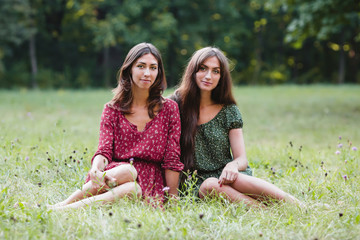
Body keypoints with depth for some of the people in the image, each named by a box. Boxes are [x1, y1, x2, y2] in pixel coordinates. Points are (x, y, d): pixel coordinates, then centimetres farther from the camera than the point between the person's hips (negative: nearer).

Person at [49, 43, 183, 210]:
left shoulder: (169, 108, 6)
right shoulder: (112, 109, 9)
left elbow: (172, 158, 3)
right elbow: (104, 149, -2)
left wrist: (172, 197, -4)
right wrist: (96, 170, -26)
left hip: (150, 184, -1)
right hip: (117, 170, 1)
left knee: (132, 188, -36)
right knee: (125, 171, -35)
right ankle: (63, 204, -37)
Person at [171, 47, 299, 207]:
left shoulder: (228, 111, 7)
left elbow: (242, 159, 3)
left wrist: (233, 165, -21)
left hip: (224, 175, 1)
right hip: (196, 185, -1)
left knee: (233, 179, -34)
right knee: (211, 185, -36)